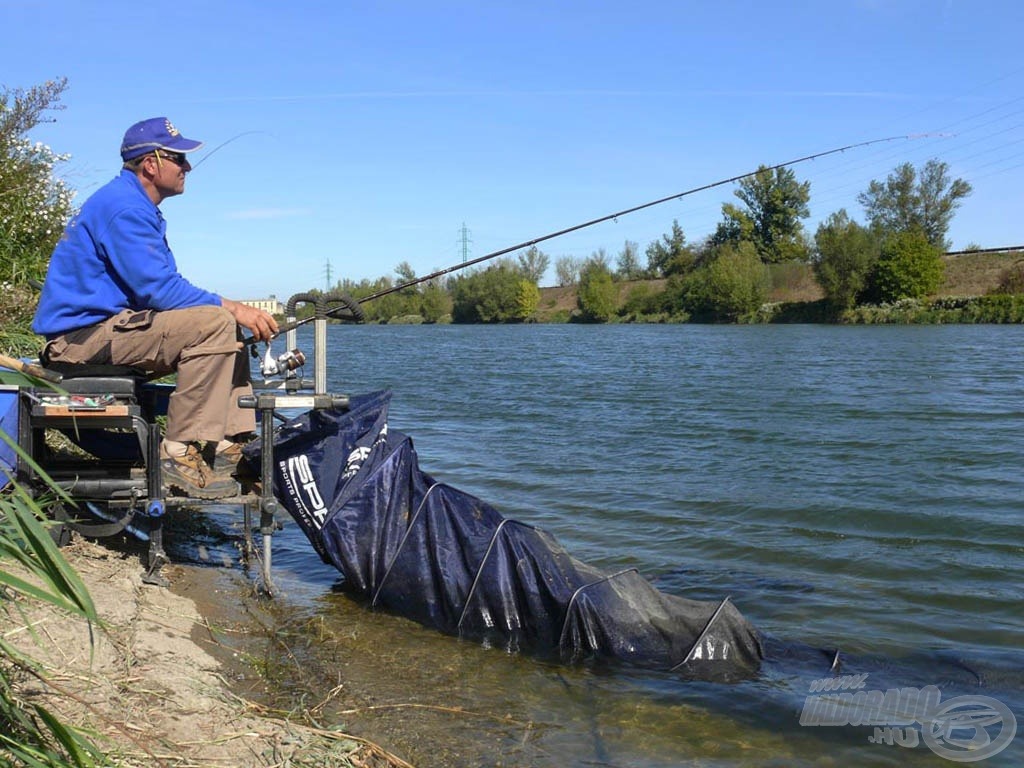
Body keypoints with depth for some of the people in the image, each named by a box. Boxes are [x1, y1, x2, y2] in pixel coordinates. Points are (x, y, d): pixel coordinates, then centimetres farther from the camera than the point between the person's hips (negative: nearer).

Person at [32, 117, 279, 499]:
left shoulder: (138, 206, 19)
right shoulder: (124, 207, -15)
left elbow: (163, 285, 19)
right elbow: (158, 290, -23)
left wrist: (233, 310, 6)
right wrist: (231, 307, -17)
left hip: (104, 328, 11)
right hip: (83, 334, -11)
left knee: (230, 331, 9)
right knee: (214, 323, -25)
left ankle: (229, 451, 1)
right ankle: (181, 454, -23)